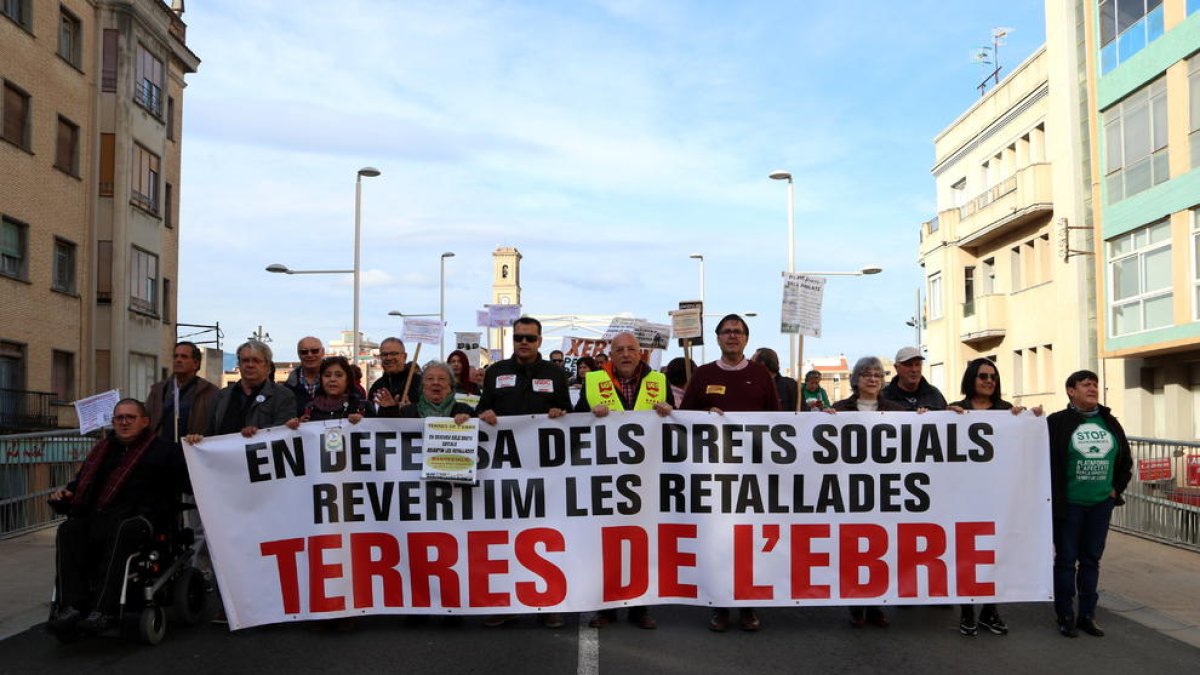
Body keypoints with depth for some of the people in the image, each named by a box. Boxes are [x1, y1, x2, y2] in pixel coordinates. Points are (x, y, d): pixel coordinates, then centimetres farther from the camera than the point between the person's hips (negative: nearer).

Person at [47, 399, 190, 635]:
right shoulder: (103, 450, 30)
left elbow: (188, 482, 0)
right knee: (68, 530, -25)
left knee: (121, 531, -37)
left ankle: (103, 610, -40)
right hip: (97, 516, 5)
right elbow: (83, 481, 34)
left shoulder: (164, 450, 14)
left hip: (141, 516, -5)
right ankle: (71, 606, -33)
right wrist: (65, 491, 12)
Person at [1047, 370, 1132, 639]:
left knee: (1091, 560, 12)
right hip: (1068, 505, -5)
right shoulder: (1057, 423, -9)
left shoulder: (1109, 422, 8)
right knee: (1066, 560, 3)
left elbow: (1125, 460, 19)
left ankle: (1087, 614, 22)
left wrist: (1116, 488, 10)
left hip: (1101, 505, 5)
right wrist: (1054, 495, -9)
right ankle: (1065, 616, 13)